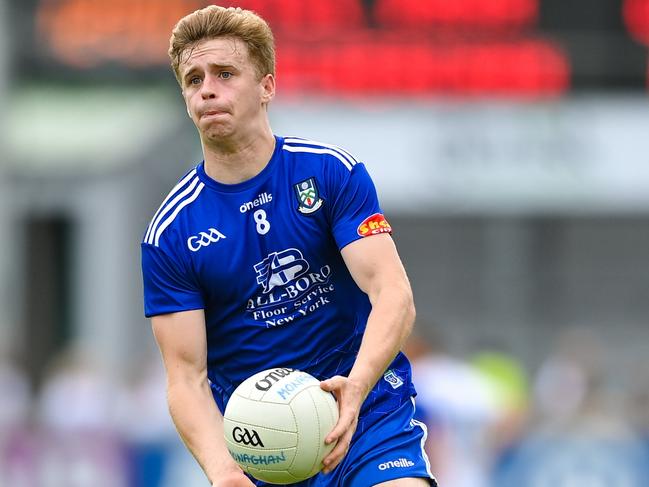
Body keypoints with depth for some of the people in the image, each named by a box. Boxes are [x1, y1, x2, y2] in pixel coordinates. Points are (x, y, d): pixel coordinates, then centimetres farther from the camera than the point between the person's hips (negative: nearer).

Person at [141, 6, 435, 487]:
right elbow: (187, 376, -7)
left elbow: (393, 295, -13)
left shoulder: (333, 172, -4)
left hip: (368, 413, -2)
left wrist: (354, 387, -32)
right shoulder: (169, 234, -3)